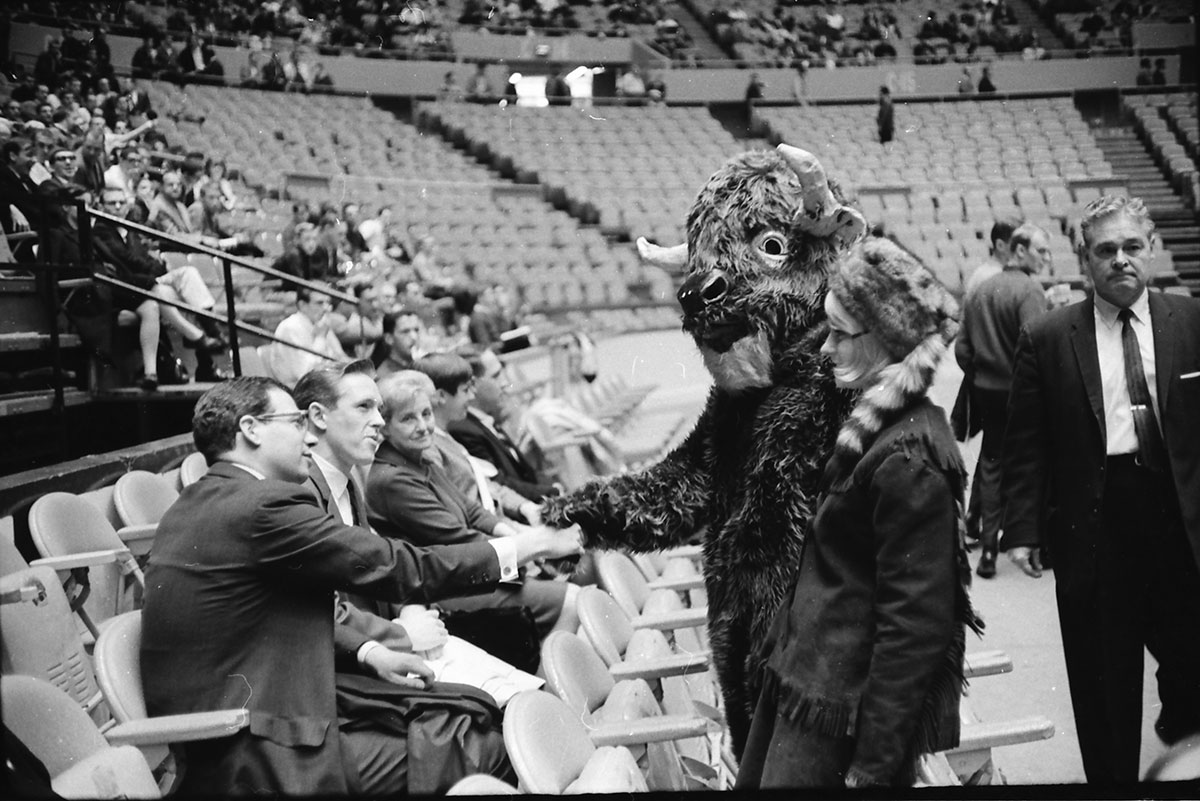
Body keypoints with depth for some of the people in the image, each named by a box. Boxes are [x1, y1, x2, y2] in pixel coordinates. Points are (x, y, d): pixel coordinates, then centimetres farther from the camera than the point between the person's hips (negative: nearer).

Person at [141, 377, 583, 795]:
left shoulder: (195, 504, 11)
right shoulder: (262, 506, -19)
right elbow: (398, 569, -15)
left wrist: (371, 651, 10)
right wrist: (523, 547, -4)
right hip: (261, 762, -10)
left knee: (472, 710, 9)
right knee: (483, 750, -10)